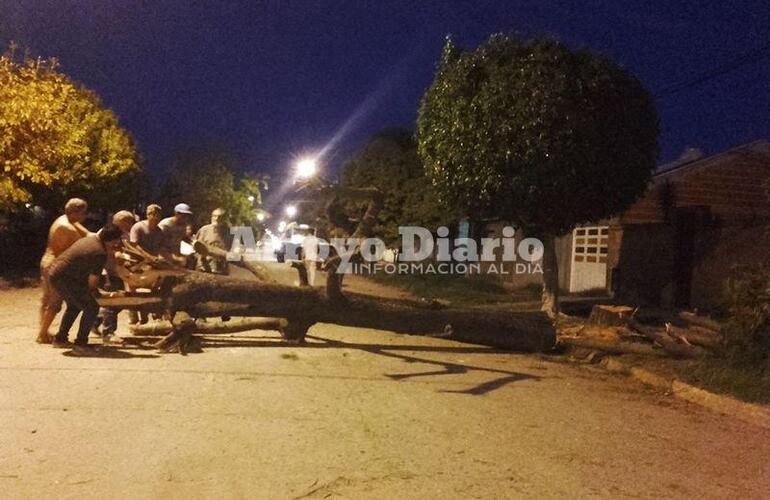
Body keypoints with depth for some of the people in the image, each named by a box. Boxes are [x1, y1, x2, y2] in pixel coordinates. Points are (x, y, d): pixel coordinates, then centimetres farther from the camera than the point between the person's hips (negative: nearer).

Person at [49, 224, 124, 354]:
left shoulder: (90, 238, 8)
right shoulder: (100, 254, -19)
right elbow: (93, 281, -15)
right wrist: (91, 292, 5)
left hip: (54, 272, 10)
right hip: (64, 279, -10)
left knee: (75, 305, 28)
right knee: (92, 308, -7)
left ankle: (60, 339, 37)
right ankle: (80, 344, -5)